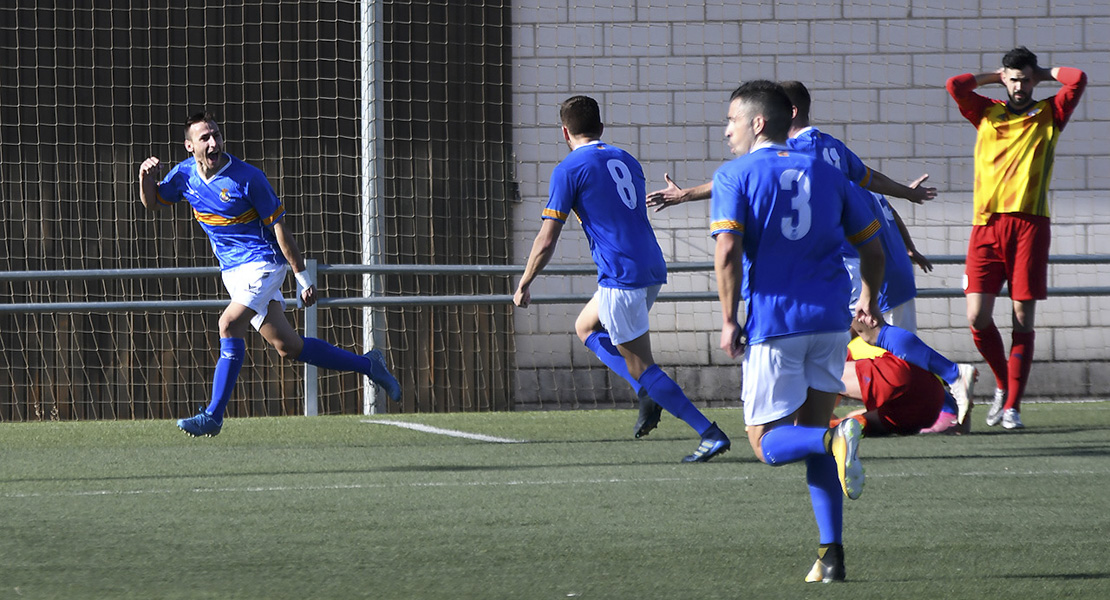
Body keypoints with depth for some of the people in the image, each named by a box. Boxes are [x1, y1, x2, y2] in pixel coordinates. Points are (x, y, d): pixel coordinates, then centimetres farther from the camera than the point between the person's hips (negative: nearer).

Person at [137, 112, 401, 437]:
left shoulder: (247, 178, -16)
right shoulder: (184, 174, 0)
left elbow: (279, 227, -12)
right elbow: (151, 202, 15)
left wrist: (303, 278, -10)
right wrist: (146, 176, -8)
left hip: (262, 262, -7)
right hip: (232, 272, 7)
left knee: (230, 324, -26)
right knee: (288, 346, 7)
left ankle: (213, 416, -23)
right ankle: (368, 364, 22)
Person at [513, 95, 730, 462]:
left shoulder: (569, 170, -4)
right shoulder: (626, 161, 17)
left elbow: (546, 242, -5)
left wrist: (524, 285, 8)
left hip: (620, 276, -8)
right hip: (652, 269, 8)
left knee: (641, 366, -3)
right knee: (586, 327, 26)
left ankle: (710, 434, -11)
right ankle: (649, 395, 9)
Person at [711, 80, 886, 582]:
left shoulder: (735, 176, 0)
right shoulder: (824, 172, 14)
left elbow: (727, 248, -15)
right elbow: (872, 246, 16)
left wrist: (729, 320, -7)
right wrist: (869, 300, 34)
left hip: (773, 323, -5)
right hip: (830, 319, 5)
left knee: (767, 443, 3)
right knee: (810, 436, 14)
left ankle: (835, 439, -29)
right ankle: (831, 553, 1)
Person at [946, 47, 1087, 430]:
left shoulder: (1048, 116, 11)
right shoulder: (987, 113, 15)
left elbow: (1077, 80, -2)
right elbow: (955, 86, 2)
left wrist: (1042, 74, 14)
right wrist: (996, 78, 14)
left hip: (1029, 224, -1)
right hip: (987, 223, 1)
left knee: (1023, 319, -3)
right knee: (977, 316, -7)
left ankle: (1012, 405, 1)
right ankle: (1003, 383, 18)